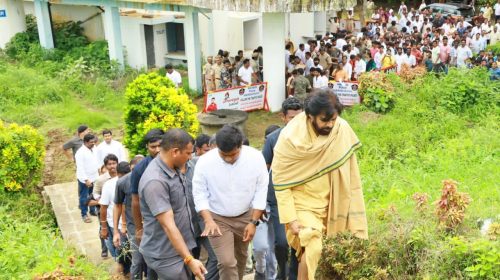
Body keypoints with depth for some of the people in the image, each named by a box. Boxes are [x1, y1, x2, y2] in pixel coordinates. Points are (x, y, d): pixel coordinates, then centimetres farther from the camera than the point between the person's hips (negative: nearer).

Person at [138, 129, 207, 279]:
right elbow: (168, 225, -30)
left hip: (180, 247, 9)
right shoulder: (155, 181, -28)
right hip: (165, 254, -9)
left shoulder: (174, 168, 1)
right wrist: (189, 260, -31)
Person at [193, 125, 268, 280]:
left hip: (245, 216, 2)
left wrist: (253, 222, -10)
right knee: (226, 262, -9)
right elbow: (199, 194, -11)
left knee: (241, 256, 20)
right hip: (218, 218, -2)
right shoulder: (205, 161, -22)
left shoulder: (255, 157, -19)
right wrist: (208, 220, -23)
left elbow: (261, 191, -9)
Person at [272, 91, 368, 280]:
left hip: (329, 204, 4)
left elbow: (348, 172, 0)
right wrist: (290, 219, -16)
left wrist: (350, 210, 3)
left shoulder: (343, 131, -12)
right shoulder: (290, 139, -21)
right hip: (301, 204, -3)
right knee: (313, 248, -20)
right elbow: (281, 182, -14)